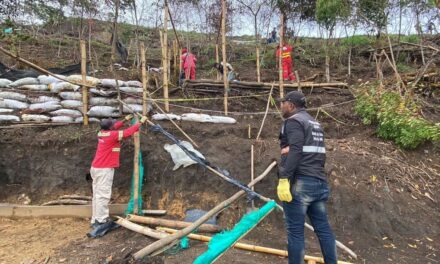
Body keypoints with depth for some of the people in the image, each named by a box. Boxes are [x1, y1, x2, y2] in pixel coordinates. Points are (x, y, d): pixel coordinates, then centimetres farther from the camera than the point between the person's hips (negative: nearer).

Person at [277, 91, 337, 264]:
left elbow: (295, 151, -19)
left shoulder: (293, 121, -6)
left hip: (299, 182, -9)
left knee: (295, 231, -1)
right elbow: (319, 153, 19)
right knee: (323, 228, 13)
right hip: (319, 182, 9)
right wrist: (317, 175, 17)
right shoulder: (315, 123, 22)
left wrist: (283, 178, -22)